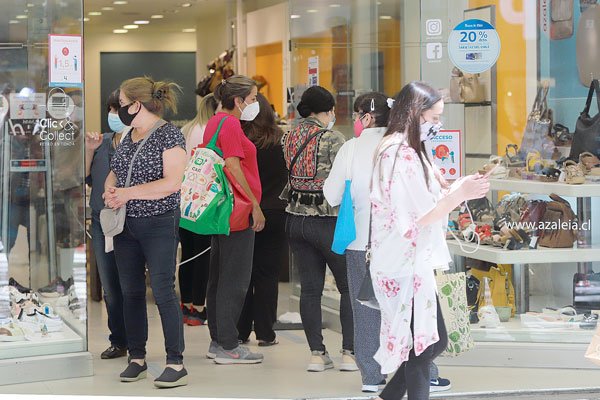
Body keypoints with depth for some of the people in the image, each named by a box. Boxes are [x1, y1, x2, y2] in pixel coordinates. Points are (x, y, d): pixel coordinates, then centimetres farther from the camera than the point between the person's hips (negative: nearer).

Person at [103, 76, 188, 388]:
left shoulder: (169, 135, -12)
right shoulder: (129, 135, 11)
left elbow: (172, 182, -20)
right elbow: (114, 172, 19)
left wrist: (128, 193, -19)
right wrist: (110, 189, -5)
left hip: (159, 225, -7)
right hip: (126, 225, 8)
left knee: (163, 292, -7)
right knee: (131, 292, 10)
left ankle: (176, 364, -3)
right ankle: (136, 359, 19)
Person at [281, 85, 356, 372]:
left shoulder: (289, 138, 6)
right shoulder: (332, 139, -14)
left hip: (296, 218, 6)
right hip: (328, 221, -6)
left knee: (310, 288, 8)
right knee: (350, 286, 7)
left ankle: (317, 353, 8)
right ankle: (349, 352, 4)